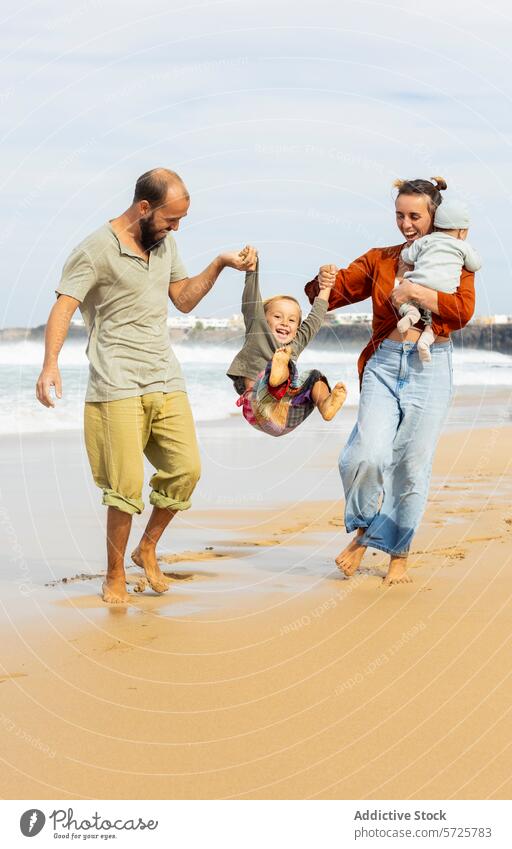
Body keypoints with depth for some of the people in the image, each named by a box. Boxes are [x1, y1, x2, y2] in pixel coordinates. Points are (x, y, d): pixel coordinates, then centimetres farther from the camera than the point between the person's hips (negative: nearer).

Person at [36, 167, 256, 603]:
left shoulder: (165, 243, 14)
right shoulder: (96, 250, -9)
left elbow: (184, 299, 19)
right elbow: (63, 307, -16)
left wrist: (219, 265, 6)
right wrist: (50, 363, -30)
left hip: (166, 378, 6)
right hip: (117, 384, -6)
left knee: (186, 470, -2)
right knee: (127, 486, -9)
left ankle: (148, 548, 21)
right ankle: (115, 575, 9)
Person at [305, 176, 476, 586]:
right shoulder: (379, 260, 13)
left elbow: (463, 310, -10)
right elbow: (334, 293, 9)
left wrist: (415, 291, -18)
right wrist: (325, 281, -14)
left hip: (430, 369, -1)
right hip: (384, 365, 1)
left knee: (412, 467, 2)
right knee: (367, 456, -16)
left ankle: (399, 555, 17)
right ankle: (363, 530, 10)